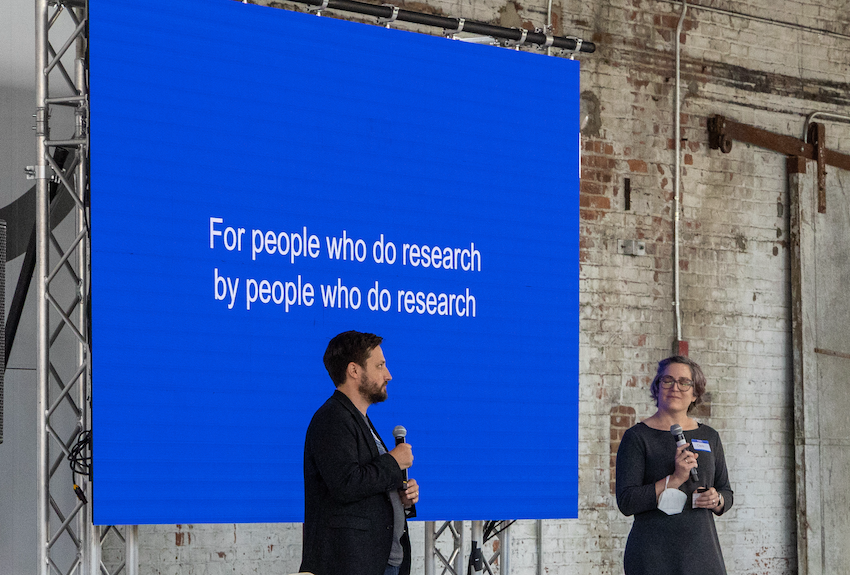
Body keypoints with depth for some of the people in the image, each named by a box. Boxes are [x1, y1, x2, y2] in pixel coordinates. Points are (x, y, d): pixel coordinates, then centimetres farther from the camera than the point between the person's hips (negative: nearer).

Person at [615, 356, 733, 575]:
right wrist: (675, 479, -18)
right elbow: (626, 502, -9)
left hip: (702, 555, 4)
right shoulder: (637, 437, 0)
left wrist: (716, 499, -4)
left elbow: (726, 494, 19)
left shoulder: (709, 437, 13)